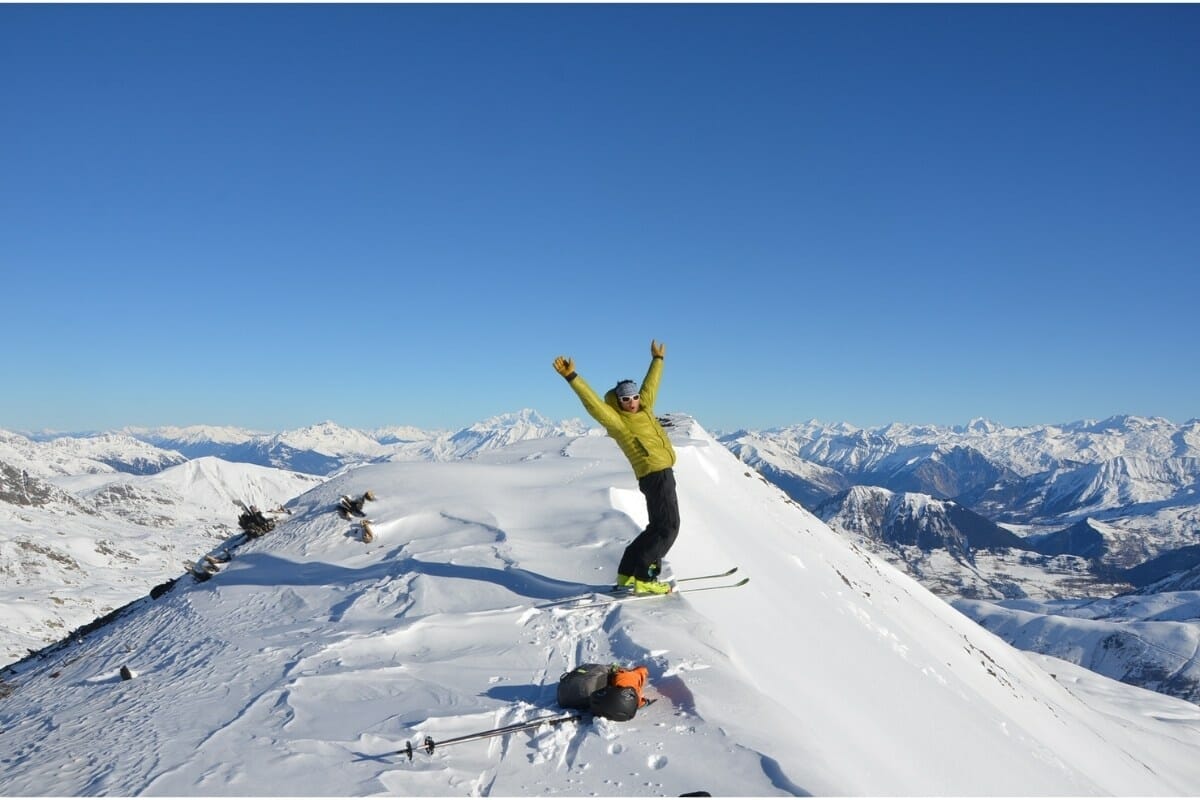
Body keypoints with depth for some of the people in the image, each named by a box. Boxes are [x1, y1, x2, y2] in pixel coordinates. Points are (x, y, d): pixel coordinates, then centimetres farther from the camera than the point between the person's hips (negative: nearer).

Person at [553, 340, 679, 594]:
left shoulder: (644, 408, 13)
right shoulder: (617, 420, -9)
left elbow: (650, 384, 29)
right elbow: (593, 402, -20)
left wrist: (657, 360, 41)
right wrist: (572, 377, -30)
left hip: (663, 472, 9)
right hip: (655, 474, -9)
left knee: (659, 527, 13)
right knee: (667, 527, -11)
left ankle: (627, 573, 17)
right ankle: (643, 578, -10)